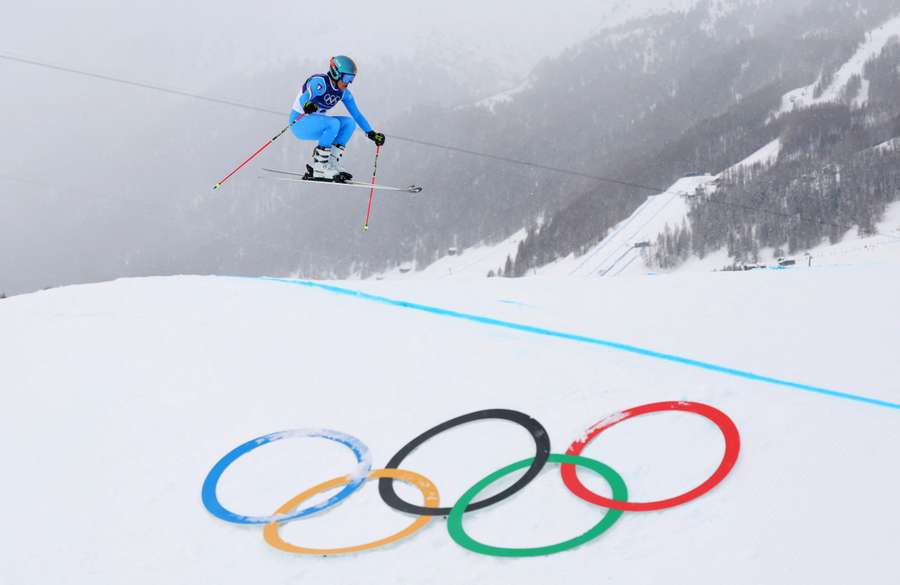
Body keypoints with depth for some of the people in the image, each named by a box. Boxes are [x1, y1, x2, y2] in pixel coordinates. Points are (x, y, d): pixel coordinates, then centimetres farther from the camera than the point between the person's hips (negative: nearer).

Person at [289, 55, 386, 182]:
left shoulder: (344, 92, 2)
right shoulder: (320, 82, -21)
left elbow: (356, 114, 8)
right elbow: (303, 99, -35)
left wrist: (371, 133, 1)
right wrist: (307, 105, -58)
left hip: (316, 124, 8)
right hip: (299, 122, -8)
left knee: (349, 123, -9)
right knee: (334, 123, -31)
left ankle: (332, 163, -12)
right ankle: (318, 168, -24)